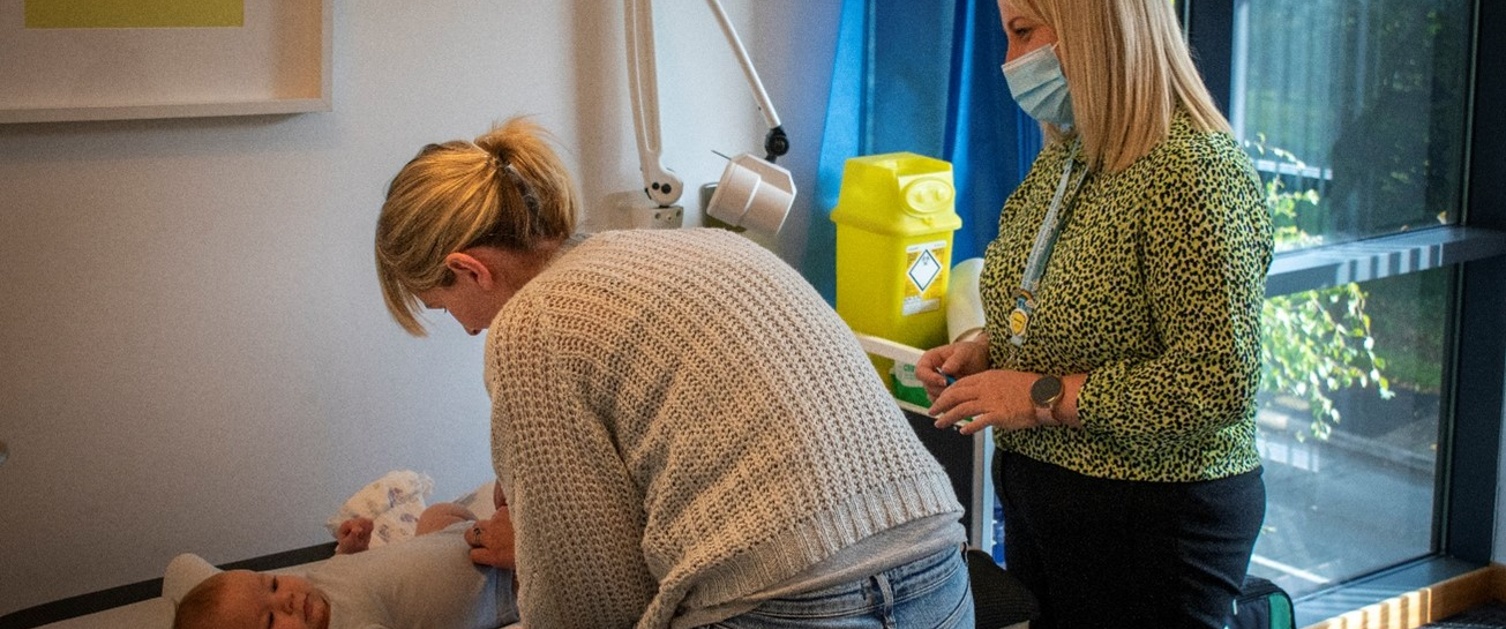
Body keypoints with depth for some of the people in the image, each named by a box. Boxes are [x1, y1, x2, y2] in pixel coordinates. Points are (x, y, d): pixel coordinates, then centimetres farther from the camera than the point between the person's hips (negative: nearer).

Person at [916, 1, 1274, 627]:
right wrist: (982, 348, 1)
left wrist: (1044, 397, -20)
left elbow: (1220, 382, -25)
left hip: (1155, 521, -8)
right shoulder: (1062, 159, 7)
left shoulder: (1193, 168, -21)